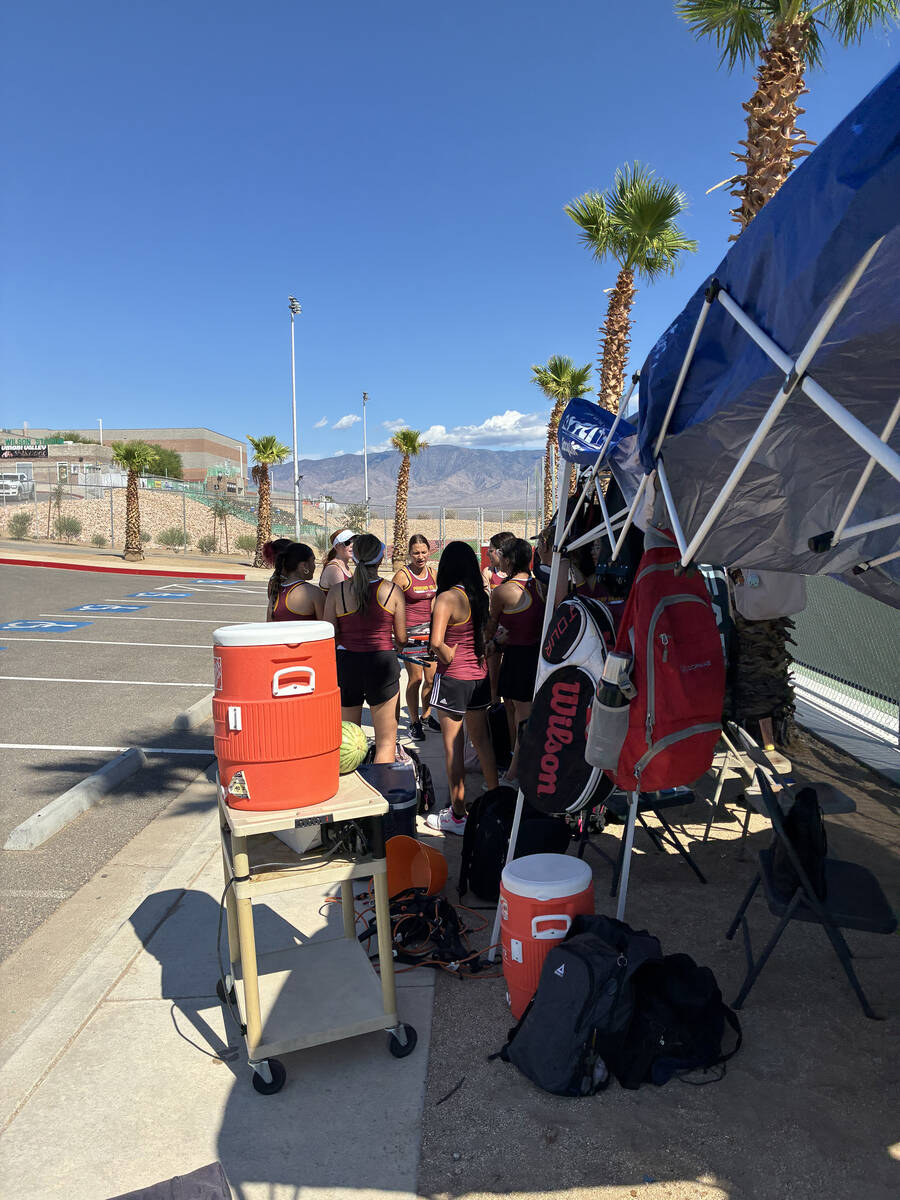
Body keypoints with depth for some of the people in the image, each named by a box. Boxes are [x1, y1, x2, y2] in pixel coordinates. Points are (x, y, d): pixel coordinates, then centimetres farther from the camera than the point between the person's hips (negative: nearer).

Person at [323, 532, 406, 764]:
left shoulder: (337, 591, -3)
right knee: (386, 741, 10)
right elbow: (401, 639, 0)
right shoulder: (393, 591, -6)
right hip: (383, 663, -2)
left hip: (346, 664, 2)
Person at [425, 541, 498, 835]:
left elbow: (436, 643, -25)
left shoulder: (447, 598, -16)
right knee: (482, 741, 18)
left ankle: (457, 816, 12)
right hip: (479, 676, 7)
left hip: (453, 678, -7)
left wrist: (449, 658, -9)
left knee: (453, 747, 3)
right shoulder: (479, 596, 5)